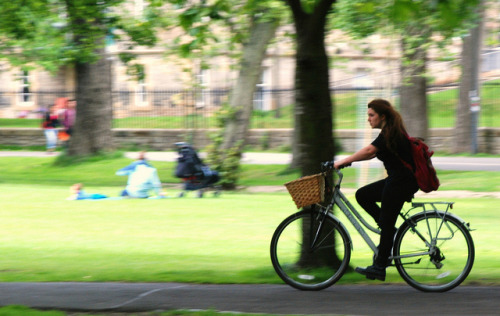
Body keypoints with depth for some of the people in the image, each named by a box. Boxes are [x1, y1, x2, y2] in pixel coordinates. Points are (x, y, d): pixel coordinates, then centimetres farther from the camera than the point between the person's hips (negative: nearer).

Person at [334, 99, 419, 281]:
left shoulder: (390, 133, -16)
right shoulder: (390, 132, 14)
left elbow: (369, 150, -29)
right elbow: (372, 153, 18)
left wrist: (343, 162, -28)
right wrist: (347, 161, 9)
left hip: (401, 184, -10)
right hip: (396, 181, 10)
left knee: (386, 225, -7)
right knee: (362, 195, 10)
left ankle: (379, 267, -3)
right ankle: (389, 230, 11)